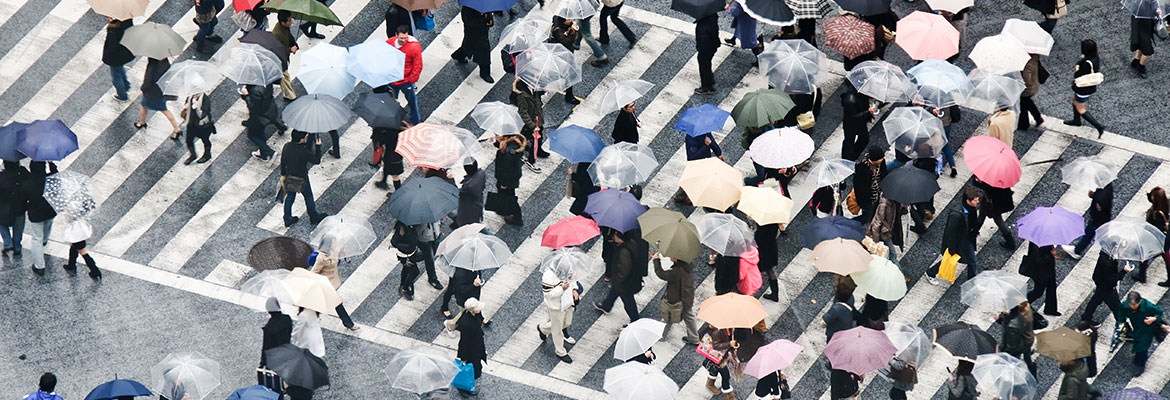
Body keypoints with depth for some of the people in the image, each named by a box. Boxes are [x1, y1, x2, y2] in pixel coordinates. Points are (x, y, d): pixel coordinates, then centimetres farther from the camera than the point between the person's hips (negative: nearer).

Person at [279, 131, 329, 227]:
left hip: (289, 177, 5)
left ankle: (287, 219, 33)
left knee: (289, 197, 21)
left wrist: (283, 173, 16)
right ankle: (314, 217, 37)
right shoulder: (304, 152, -32)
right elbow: (316, 160, -20)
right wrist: (318, 147, -14)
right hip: (301, 179, -5)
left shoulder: (287, 147, -13)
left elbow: (283, 161, 0)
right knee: (308, 197, 18)